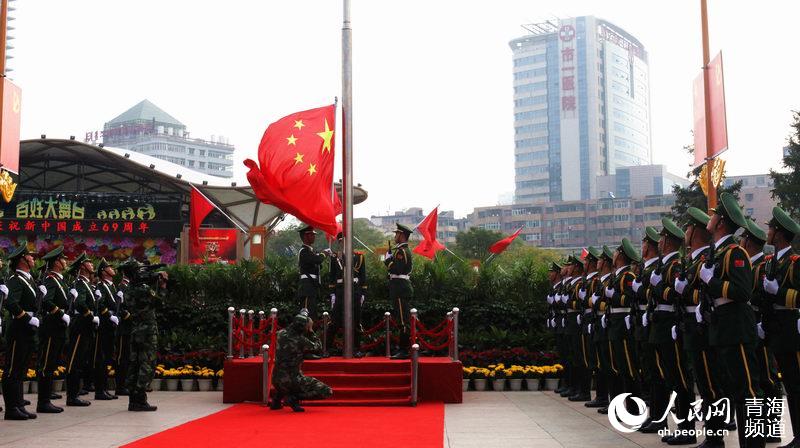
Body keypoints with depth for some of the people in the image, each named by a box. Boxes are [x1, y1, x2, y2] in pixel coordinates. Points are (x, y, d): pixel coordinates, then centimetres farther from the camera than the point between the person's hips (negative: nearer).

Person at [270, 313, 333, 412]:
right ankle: (293, 397, -11)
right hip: (292, 380, -7)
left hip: (276, 379, 7)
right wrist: (311, 331, 4)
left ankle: (276, 400, 26)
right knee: (327, 391, -5)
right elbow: (318, 347, -1)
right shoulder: (301, 340, -16)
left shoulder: (281, 334, 0)